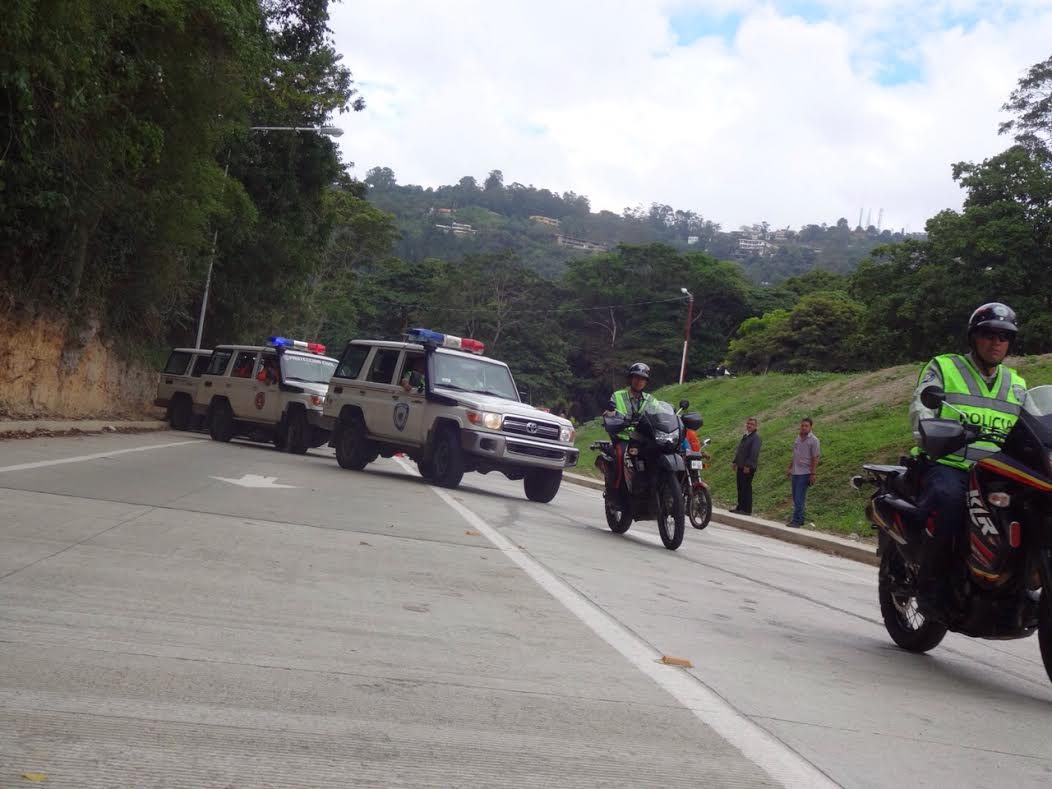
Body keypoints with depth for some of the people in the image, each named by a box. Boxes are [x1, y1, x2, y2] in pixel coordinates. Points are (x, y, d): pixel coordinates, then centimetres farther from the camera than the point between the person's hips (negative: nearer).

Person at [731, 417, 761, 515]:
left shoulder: (756, 438, -12)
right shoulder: (745, 436, 17)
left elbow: (754, 453, -20)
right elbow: (738, 450, 23)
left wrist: (748, 465, -24)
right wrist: (735, 462, 19)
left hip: (748, 468, -9)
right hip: (740, 467, 9)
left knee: (746, 488, -4)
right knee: (740, 488, 13)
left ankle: (747, 510, 0)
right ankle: (740, 507, 21)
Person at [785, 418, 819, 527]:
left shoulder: (813, 440, -8)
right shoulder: (798, 437, 12)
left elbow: (815, 458, -9)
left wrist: (812, 474, -14)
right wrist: (789, 468, 19)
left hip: (804, 473, -7)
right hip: (795, 472, 7)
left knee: (799, 498, -9)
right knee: (795, 498, 11)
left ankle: (796, 521, -8)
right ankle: (800, 519, 20)